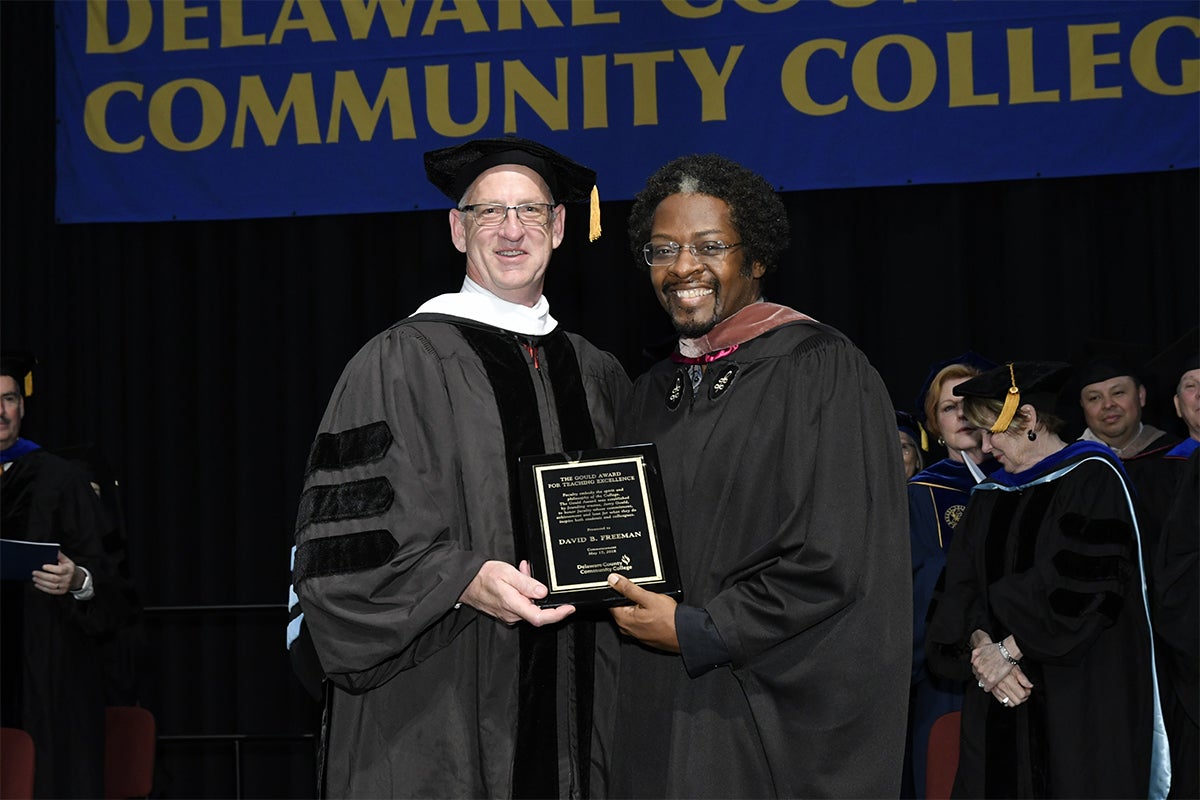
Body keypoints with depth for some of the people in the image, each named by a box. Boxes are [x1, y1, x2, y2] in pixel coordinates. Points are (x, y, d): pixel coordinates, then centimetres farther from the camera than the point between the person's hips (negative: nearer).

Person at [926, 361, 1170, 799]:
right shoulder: (990, 496, 15)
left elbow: (1086, 586, -16)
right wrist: (981, 645, -12)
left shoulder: (1092, 478, -6)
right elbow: (962, 588, 8)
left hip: (1084, 700, -6)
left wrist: (1008, 648, -14)